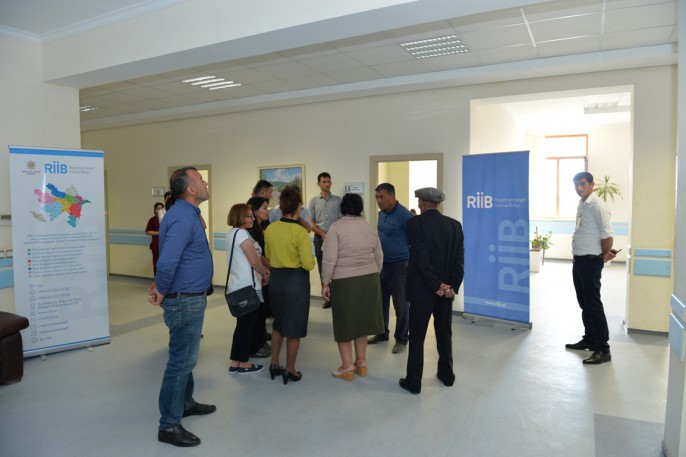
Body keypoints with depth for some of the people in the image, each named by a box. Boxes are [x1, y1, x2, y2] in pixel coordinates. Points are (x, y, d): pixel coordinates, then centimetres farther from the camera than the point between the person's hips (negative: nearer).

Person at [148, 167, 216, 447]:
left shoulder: (187, 213, 10)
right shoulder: (183, 218, -23)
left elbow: (171, 259, 21)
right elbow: (167, 262, -34)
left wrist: (162, 286, 13)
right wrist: (162, 291, -17)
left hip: (190, 298, 10)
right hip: (185, 300, -10)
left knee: (186, 357, 23)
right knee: (182, 361, 1)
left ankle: (185, 403, 41)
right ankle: (169, 425, 14)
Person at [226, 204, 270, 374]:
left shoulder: (231, 233, 14)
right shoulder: (242, 233, -16)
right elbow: (254, 261, -17)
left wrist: (262, 270, 10)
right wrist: (265, 273, 0)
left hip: (238, 286, 9)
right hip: (247, 287, -9)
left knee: (241, 324, 16)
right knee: (247, 325, 3)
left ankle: (235, 363, 22)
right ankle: (244, 364, 15)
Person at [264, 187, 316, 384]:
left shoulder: (270, 229, -1)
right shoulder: (300, 232, -19)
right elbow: (308, 264, -18)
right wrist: (310, 259, 3)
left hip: (275, 278, 6)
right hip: (296, 280, -6)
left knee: (278, 323, 23)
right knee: (294, 327, 7)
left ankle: (274, 364, 29)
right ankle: (290, 370, 18)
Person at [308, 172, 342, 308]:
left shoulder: (338, 200, 4)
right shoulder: (313, 201, 6)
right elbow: (311, 222, 3)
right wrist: (323, 234, -9)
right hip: (320, 238, 1)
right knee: (323, 268, 5)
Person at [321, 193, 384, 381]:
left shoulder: (336, 227, -8)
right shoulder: (369, 227, 7)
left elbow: (329, 259, -14)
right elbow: (379, 257, 11)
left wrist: (325, 283, -6)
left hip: (344, 281, -5)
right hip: (369, 279, 5)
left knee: (345, 322, 7)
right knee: (361, 320, 16)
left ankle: (347, 367, 12)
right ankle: (361, 363, 24)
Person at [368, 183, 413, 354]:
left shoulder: (404, 215, -16)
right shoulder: (381, 213, 8)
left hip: (399, 265, -8)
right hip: (381, 264, 8)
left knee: (401, 304, 4)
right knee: (380, 300, 16)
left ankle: (401, 339, 18)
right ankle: (382, 332, 32)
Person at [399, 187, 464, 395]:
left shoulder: (415, 223, -11)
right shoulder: (455, 225, 4)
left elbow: (422, 258, -17)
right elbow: (459, 259, -2)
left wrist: (436, 286, -11)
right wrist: (452, 286, -5)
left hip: (422, 290, -5)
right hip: (447, 290, 5)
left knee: (416, 337, 5)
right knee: (445, 334, 19)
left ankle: (413, 382, 13)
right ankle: (447, 375, 32)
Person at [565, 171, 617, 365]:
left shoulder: (597, 206, -15)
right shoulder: (581, 204, 12)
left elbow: (606, 234, -17)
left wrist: (605, 254, -4)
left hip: (591, 261, -9)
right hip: (579, 260, 9)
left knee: (593, 304, -5)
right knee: (584, 303, 16)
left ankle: (603, 349, 1)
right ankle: (589, 339, 28)